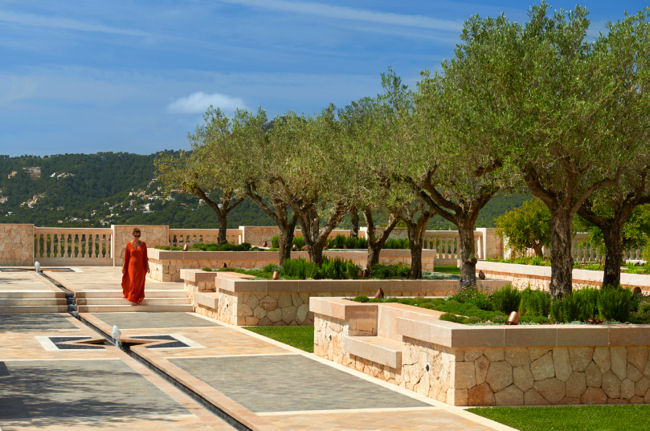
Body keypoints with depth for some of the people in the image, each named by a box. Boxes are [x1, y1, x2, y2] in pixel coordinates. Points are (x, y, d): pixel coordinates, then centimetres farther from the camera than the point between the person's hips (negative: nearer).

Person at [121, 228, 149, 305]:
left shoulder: (143, 244, 0)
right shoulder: (129, 244, -3)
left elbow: (145, 256, 3)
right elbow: (126, 257, 1)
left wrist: (147, 267, 0)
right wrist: (124, 267, 1)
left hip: (140, 266, 2)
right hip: (132, 266, -2)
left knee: (140, 283, 6)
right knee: (133, 282, -7)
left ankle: (138, 298, 24)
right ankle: (132, 299, 3)